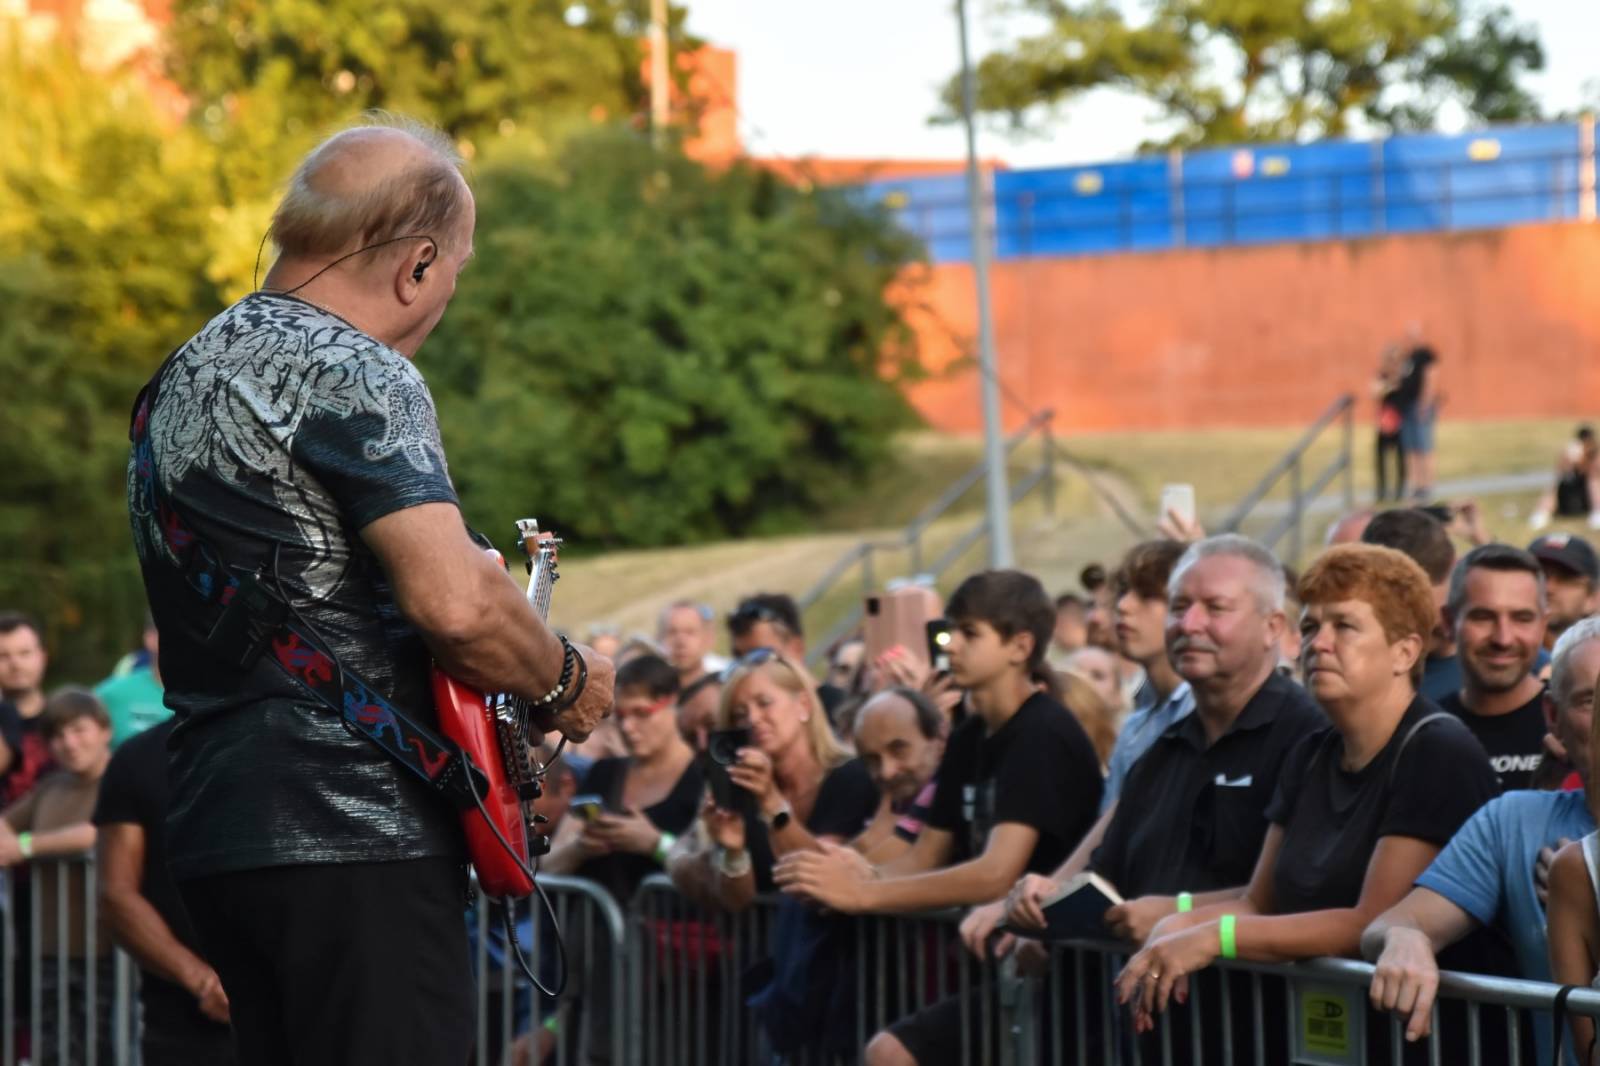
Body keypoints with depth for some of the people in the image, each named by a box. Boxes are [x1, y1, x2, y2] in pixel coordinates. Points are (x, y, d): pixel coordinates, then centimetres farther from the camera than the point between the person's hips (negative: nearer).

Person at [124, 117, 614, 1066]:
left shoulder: (183, 376, 18)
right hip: (355, 834, -10)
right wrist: (568, 684, -5)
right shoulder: (354, 375, -12)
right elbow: (458, 605, -23)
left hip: (216, 834, 10)